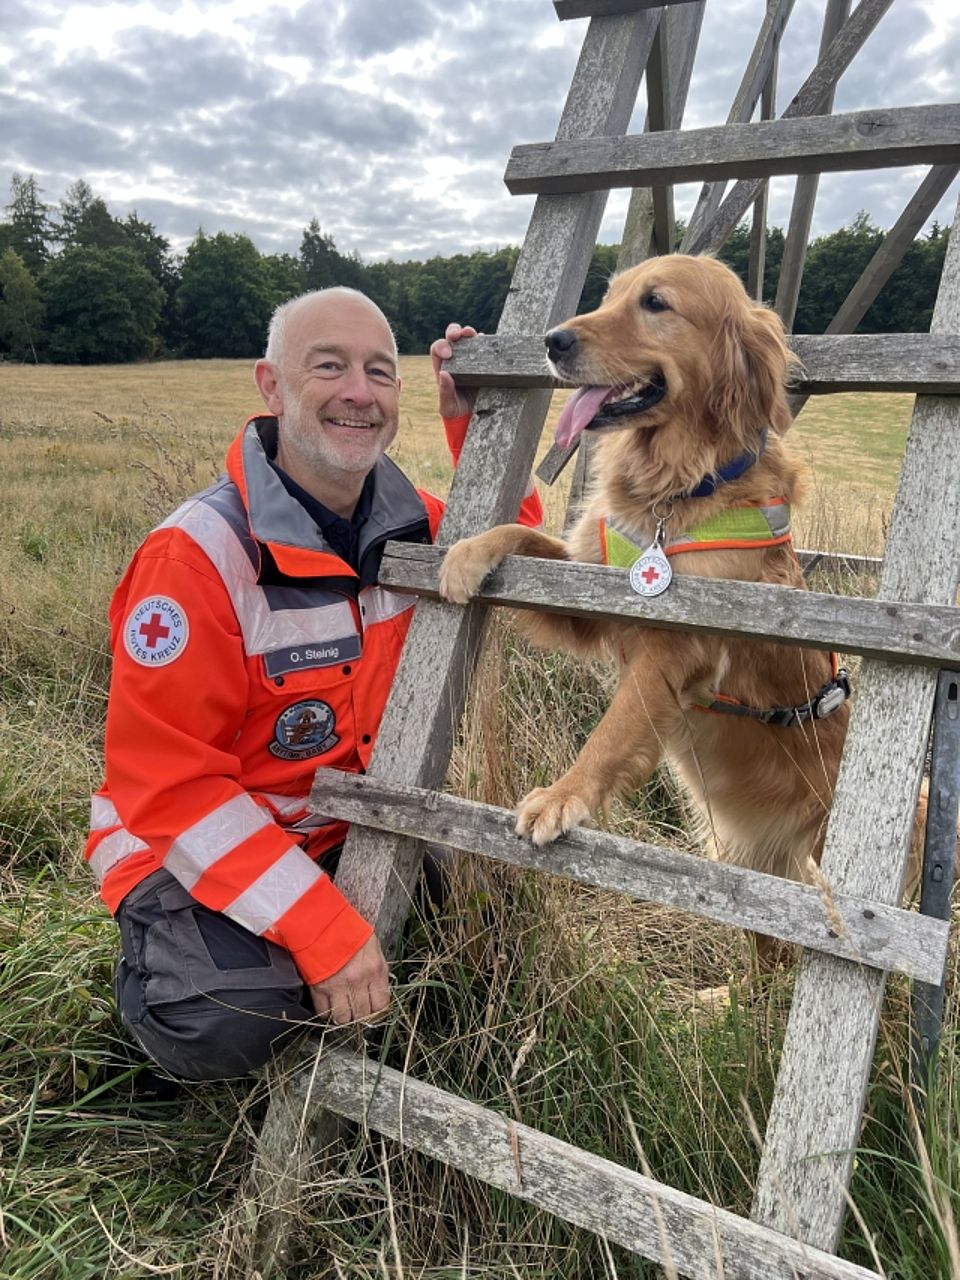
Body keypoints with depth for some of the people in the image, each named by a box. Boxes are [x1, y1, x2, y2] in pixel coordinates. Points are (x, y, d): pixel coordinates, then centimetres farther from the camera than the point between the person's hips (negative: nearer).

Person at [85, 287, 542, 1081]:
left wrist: (476, 422, -11)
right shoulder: (198, 555, -26)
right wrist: (323, 926, -31)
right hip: (201, 847, -6)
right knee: (228, 1030, -28)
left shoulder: (411, 522, -7)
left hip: (355, 833, 6)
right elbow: (168, 783, -25)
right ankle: (166, 957, 7)